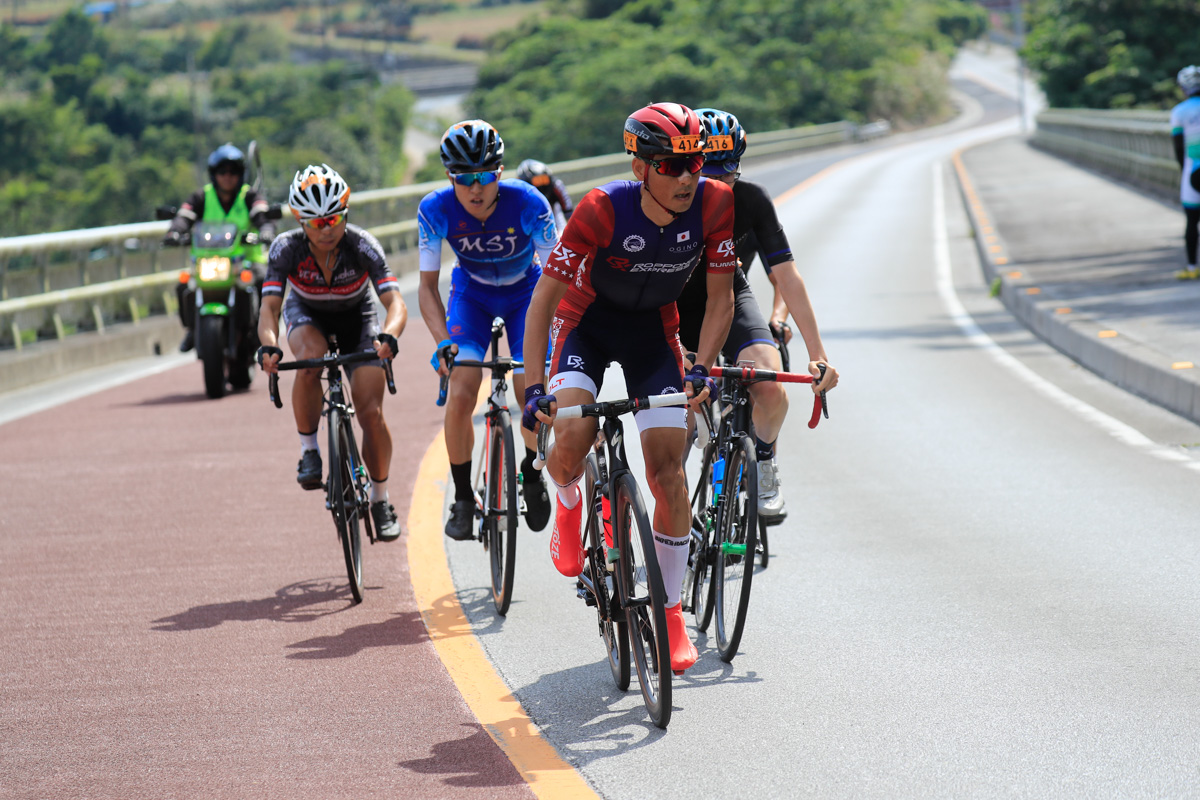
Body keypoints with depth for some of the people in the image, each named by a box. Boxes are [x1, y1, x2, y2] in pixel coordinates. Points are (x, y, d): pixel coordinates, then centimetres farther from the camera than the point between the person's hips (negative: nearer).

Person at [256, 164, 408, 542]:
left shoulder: (362, 246, -30)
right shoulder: (287, 248, -28)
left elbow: (396, 303, -36)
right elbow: (270, 306, -33)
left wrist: (389, 336, -58)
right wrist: (269, 347, -53)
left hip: (356, 318, 0)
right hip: (306, 316, 0)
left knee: (371, 413, -12)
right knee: (311, 359, -36)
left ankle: (380, 500, 10)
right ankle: (309, 451, -18)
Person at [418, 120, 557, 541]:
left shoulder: (528, 203, -31)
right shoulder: (436, 210, -27)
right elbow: (428, 286, -21)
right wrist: (443, 341, -35)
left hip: (525, 292, -1)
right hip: (471, 293, 1)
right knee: (461, 395, -18)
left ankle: (532, 471, 17)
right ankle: (463, 498, 1)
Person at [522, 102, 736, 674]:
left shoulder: (715, 203, -24)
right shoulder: (604, 209, -31)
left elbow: (720, 297, -11)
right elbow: (544, 297, -26)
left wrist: (701, 369, -23)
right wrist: (534, 388, -32)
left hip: (653, 328, 2)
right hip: (588, 321, -2)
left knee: (668, 471, -7)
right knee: (572, 444, -25)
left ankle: (671, 614, 6)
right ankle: (568, 501, 14)